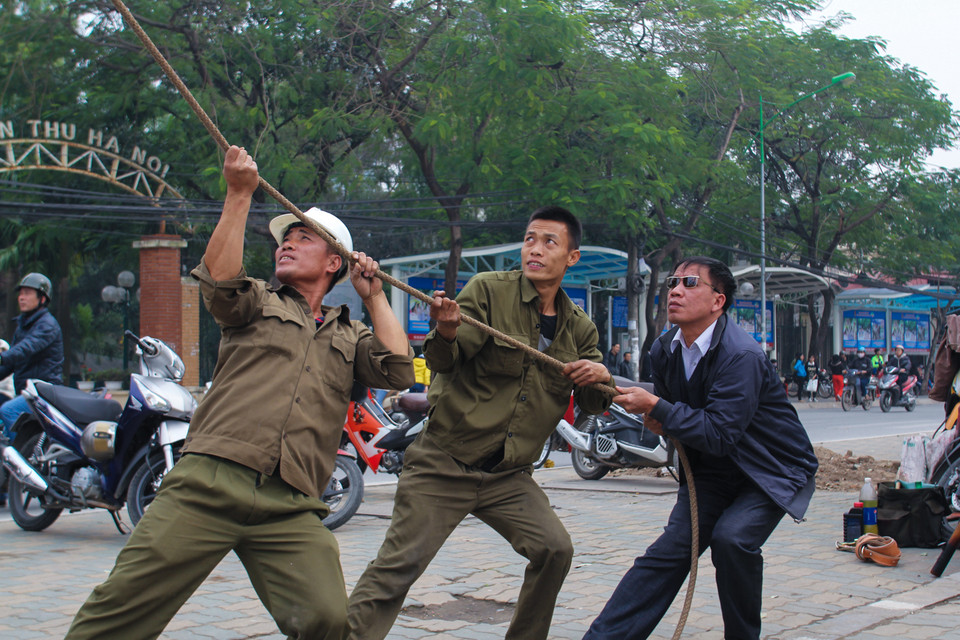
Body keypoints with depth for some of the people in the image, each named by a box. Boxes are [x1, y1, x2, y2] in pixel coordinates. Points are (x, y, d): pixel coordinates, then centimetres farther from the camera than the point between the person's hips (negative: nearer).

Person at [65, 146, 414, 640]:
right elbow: (218, 280, -1)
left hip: (290, 508, 2)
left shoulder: (350, 337, 25)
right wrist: (239, 193, -4)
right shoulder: (258, 304, 20)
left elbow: (398, 372, 9)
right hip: (209, 484, -1)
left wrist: (374, 297, 15)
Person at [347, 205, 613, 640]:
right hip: (443, 464, -4)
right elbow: (443, 361, -14)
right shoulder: (489, 290, -6)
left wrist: (600, 377, -11)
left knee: (554, 550, -6)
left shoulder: (579, 329, 9)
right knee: (397, 566, -11)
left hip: (509, 475, 5)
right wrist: (446, 331, -38)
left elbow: (591, 405, 12)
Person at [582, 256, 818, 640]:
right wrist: (659, 422, -7)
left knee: (732, 538, -29)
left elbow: (719, 434, -31)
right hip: (712, 468, 6)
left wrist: (656, 407, -29)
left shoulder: (741, 355, -26)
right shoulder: (664, 350, -1)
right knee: (669, 550, -6)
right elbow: (668, 414, 17)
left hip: (773, 470, -6)